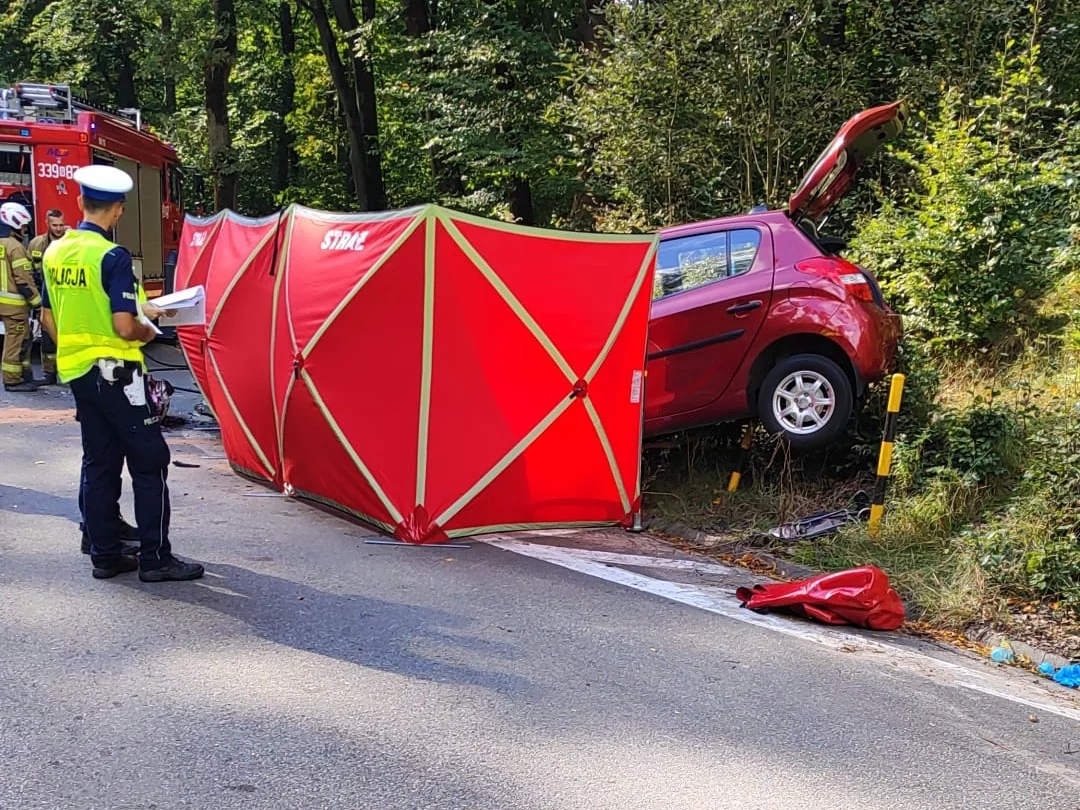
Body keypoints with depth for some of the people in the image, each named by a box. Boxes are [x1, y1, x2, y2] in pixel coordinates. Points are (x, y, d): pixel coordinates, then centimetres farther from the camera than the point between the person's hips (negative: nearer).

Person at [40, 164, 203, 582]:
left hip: (76, 372, 8)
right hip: (115, 372, -8)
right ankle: (155, 558, 0)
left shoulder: (55, 252, 7)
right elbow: (124, 327, -21)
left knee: (99, 462, 13)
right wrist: (146, 332, -1)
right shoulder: (112, 256, -17)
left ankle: (104, 555, 17)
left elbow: (49, 317, 14)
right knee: (149, 461, -1)